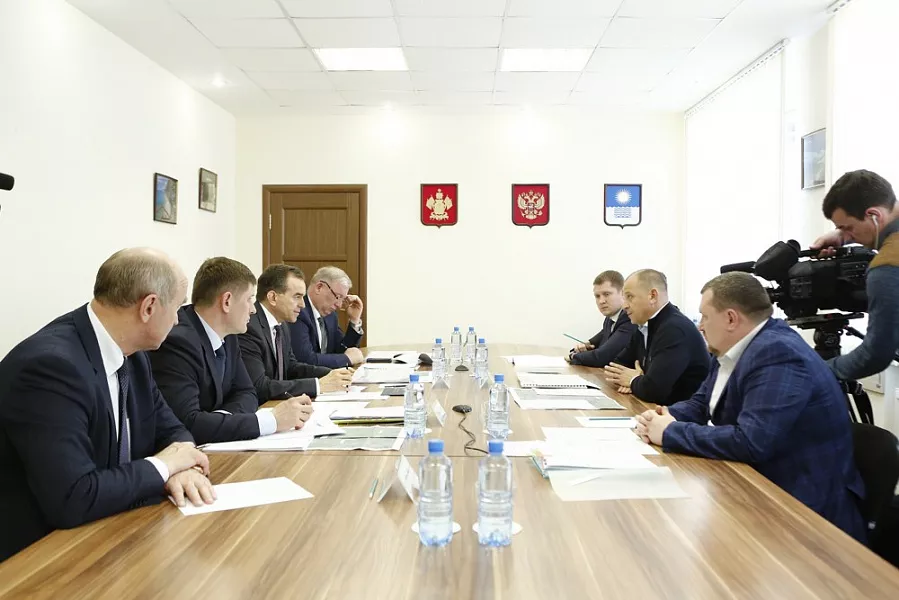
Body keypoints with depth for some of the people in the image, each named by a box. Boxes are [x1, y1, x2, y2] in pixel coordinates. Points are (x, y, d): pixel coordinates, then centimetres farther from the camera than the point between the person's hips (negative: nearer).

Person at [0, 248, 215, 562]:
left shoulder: (129, 351, 1)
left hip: (111, 531, 8)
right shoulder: (49, 364, -26)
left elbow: (169, 429, 9)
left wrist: (182, 466, -13)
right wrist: (162, 465, -18)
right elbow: (72, 499, -32)